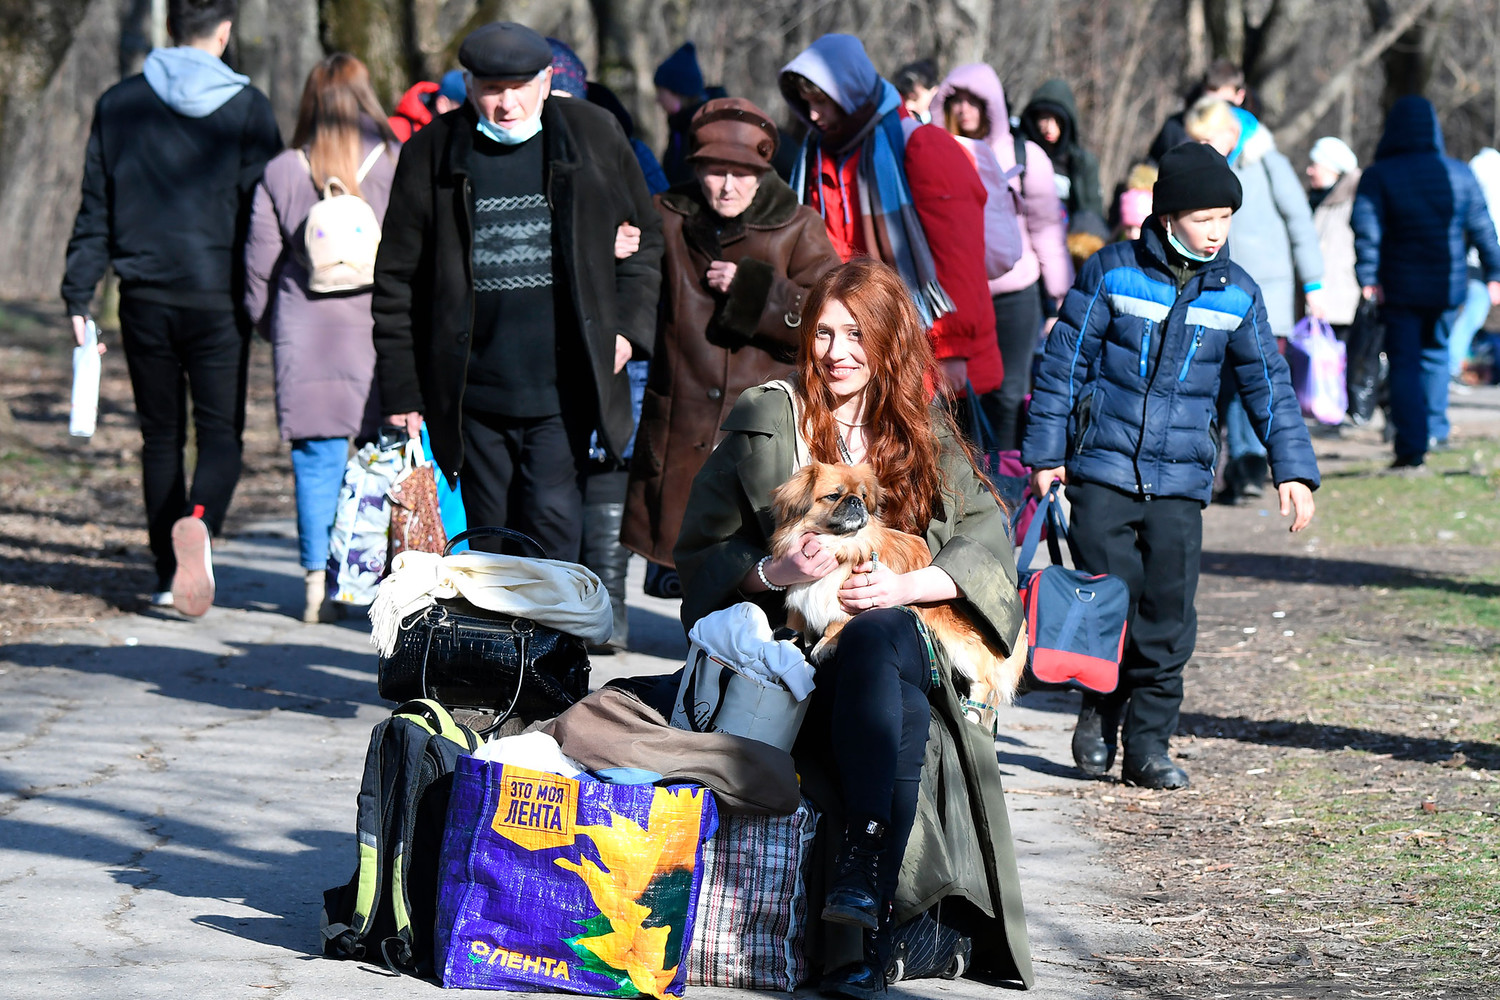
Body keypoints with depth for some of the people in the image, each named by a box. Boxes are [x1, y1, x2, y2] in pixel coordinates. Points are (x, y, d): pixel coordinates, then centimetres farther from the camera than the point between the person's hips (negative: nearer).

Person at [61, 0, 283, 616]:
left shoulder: (119, 104, 4)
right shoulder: (247, 108, -3)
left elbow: (95, 212, 6)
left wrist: (79, 296, 11)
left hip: (145, 300, 2)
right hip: (219, 301, -2)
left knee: (161, 436, 13)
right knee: (220, 432, 2)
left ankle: (168, 576, 13)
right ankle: (199, 520, -28)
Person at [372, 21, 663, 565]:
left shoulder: (595, 136, 4)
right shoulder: (432, 154, 3)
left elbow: (647, 239, 16)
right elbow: (396, 280, 6)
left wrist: (627, 325, 2)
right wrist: (400, 391, 3)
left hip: (565, 386, -1)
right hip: (473, 392, 1)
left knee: (552, 519, -12)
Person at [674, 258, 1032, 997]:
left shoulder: (927, 436, 16)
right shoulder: (762, 423, 11)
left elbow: (986, 545, 4)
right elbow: (699, 553, 7)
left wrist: (906, 584, -15)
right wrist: (773, 573, -13)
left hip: (906, 635, 1)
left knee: (874, 640, -38)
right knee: (902, 711, -36)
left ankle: (862, 869, -47)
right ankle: (873, 926, -46)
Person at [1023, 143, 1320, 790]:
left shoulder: (1237, 294, 5)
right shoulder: (1112, 272, -3)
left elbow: (1267, 383, 13)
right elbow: (1063, 363, 2)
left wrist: (1293, 469, 8)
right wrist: (1044, 453, 1)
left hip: (1181, 479, 2)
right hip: (1103, 468, -2)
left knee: (1168, 614, -1)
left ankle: (1149, 744, 7)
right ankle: (1098, 717, 18)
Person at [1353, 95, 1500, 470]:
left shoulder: (1377, 176, -7)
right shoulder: (1459, 173, 2)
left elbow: (1367, 230, -16)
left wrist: (1368, 278, -18)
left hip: (1400, 286, -3)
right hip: (1447, 285, 3)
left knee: (1404, 364, 0)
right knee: (1435, 353, 23)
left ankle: (1411, 449, -7)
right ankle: (1435, 428, 25)